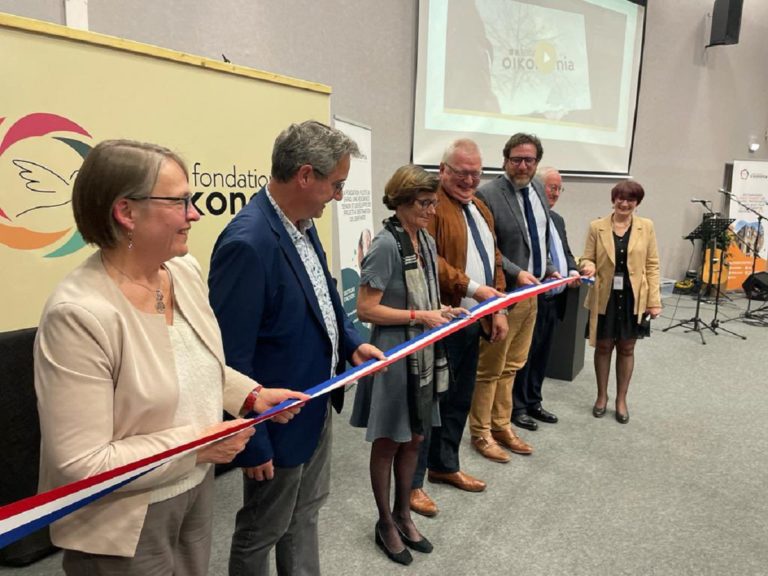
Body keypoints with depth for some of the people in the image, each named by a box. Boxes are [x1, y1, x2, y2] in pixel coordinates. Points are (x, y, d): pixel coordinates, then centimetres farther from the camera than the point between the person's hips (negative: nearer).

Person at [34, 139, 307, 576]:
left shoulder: (186, 271, -5)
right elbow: (79, 465, -25)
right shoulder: (79, 313, -28)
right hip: (125, 524, -6)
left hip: (197, 488, 7)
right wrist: (197, 443, -22)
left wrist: (252, 395, -2)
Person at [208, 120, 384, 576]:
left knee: (305, 513, 26)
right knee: (262, 532, 16)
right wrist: (252, 442, -17)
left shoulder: (302, 223, -1)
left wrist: (351, 342, -2)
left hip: (317, 402, 9)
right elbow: (232, 357, -25)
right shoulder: (248, 243, -28)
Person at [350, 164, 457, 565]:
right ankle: (386, 524, 30)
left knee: (413, 439, 18)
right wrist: (421, 316, -21)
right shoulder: (386, 245, -18)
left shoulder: (426, 241, 6)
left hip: (423, 353, 7)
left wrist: (441, 311, -2)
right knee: (388, 441, 10)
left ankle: (403, 514, 37)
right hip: (393, 354, -7)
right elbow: (366, 309, -20)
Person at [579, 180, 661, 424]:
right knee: (603, 346, 10)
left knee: (626, 349, 11)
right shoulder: (597, 227, -1)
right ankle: (602, 396, 27)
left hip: (634, 297, 1)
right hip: (604, 297, 0)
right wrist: (588, 266, -23)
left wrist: (654, 300, -3)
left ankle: (621, 399, 25)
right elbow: (587, 258, 2)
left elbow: (652, 265, 2)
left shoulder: (646, 227, 1)